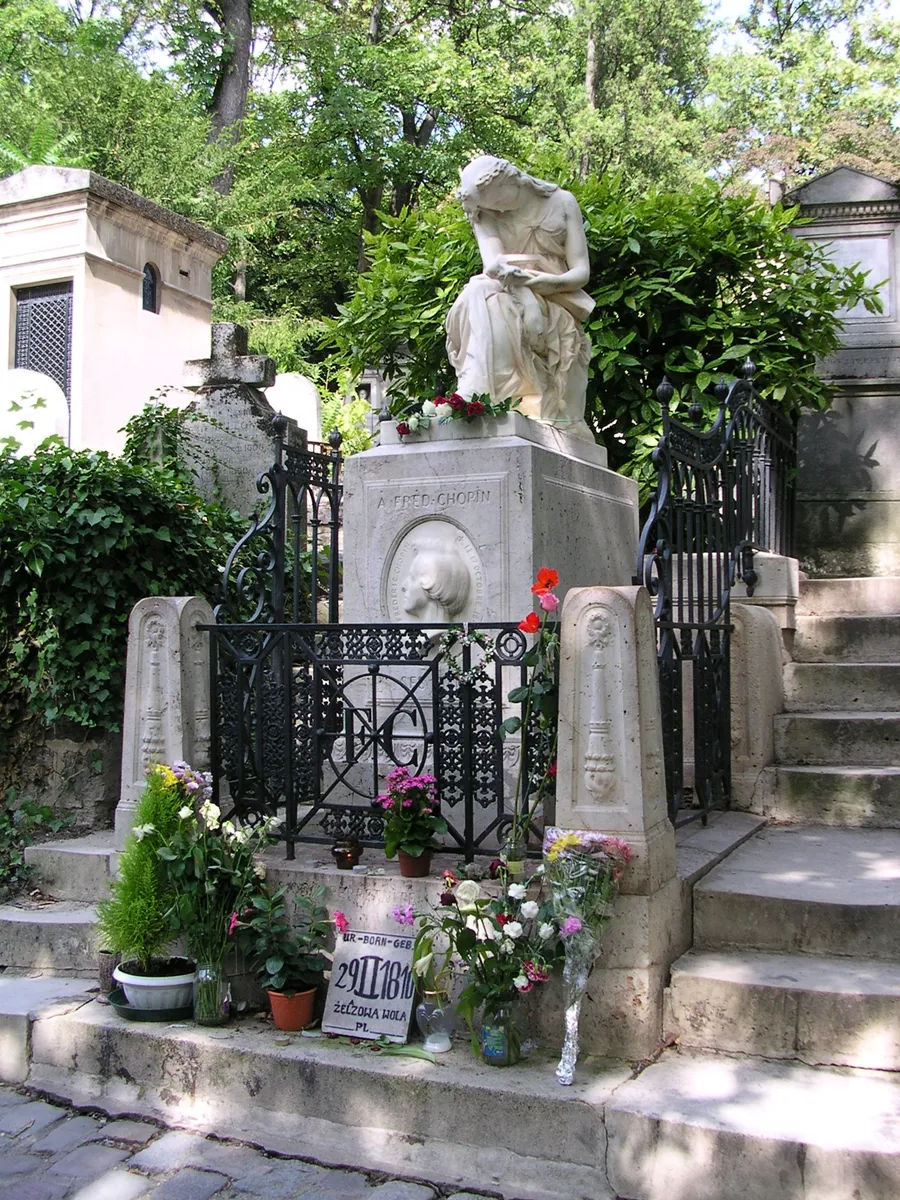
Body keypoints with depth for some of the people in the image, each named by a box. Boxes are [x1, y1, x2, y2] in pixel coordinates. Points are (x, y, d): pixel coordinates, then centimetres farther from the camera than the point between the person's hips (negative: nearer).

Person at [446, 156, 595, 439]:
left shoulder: (562, 202, 8)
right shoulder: (483, 213, 9)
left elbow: (582, 271, 1)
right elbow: (493, 263, -10)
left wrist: (552, 281, -21)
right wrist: (504, 270, -35)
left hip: (558, 305, 0)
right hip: (508, 301, 0)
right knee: (481, 295, -34)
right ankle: (476, 402, -44)